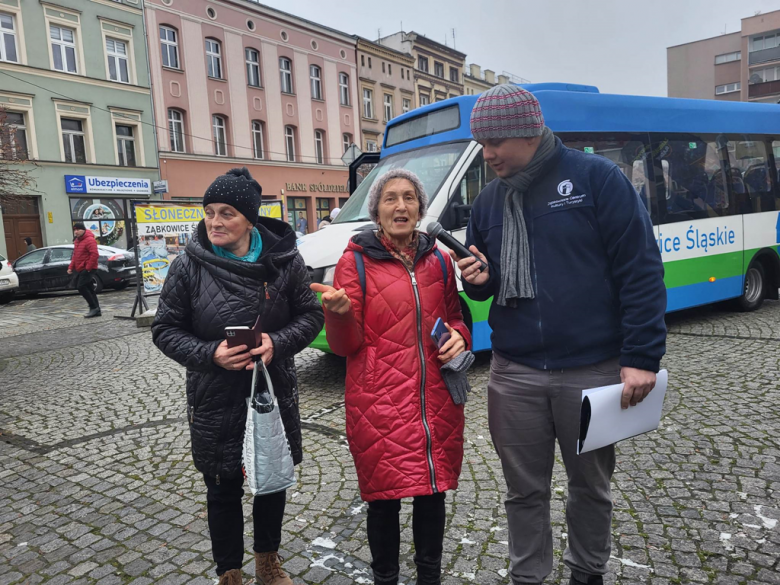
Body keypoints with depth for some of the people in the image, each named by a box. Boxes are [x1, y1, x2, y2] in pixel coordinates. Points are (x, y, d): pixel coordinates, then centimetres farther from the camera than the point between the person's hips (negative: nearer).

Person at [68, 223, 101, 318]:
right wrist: (71, 267, 11)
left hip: (87, 269, -9)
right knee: (89, 289, 9)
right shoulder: (77, 241, 16)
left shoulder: (89, 240, -14)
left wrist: (88, 268, -21)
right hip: (80, 269, 9)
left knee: (81, 286, -15)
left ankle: (94, 307, -8)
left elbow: (94, 254, -22)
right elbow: (75, 255, 22)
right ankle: (96, 311, 13)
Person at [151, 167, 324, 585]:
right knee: (223, 491, 14)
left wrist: (277, 343, -19)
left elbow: (310, 315, -1)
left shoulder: (283, 261, -7)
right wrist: (210, 354, -21)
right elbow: (165, 330, -3)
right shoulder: (189, 266, -9)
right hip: (215, 403, -1)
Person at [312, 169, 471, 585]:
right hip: (380, 406, -4)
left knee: (433, 491, 15)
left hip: (437, 403, 4)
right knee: (384, 498, 7)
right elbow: (345, 345, -4)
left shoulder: (439, 261, 9)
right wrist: (340, 313, -25)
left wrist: (458, 336, 0)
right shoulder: (356, 260, -3)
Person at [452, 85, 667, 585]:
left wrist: (641, 357, -13)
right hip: (515, 375, 3)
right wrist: (479, 279, -8)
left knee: (591, 486, 17)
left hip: (591, 372, -3)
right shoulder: (489, 201, 7)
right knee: (525, 491, 14)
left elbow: (642, 270, -9)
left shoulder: (597, 178, -7)